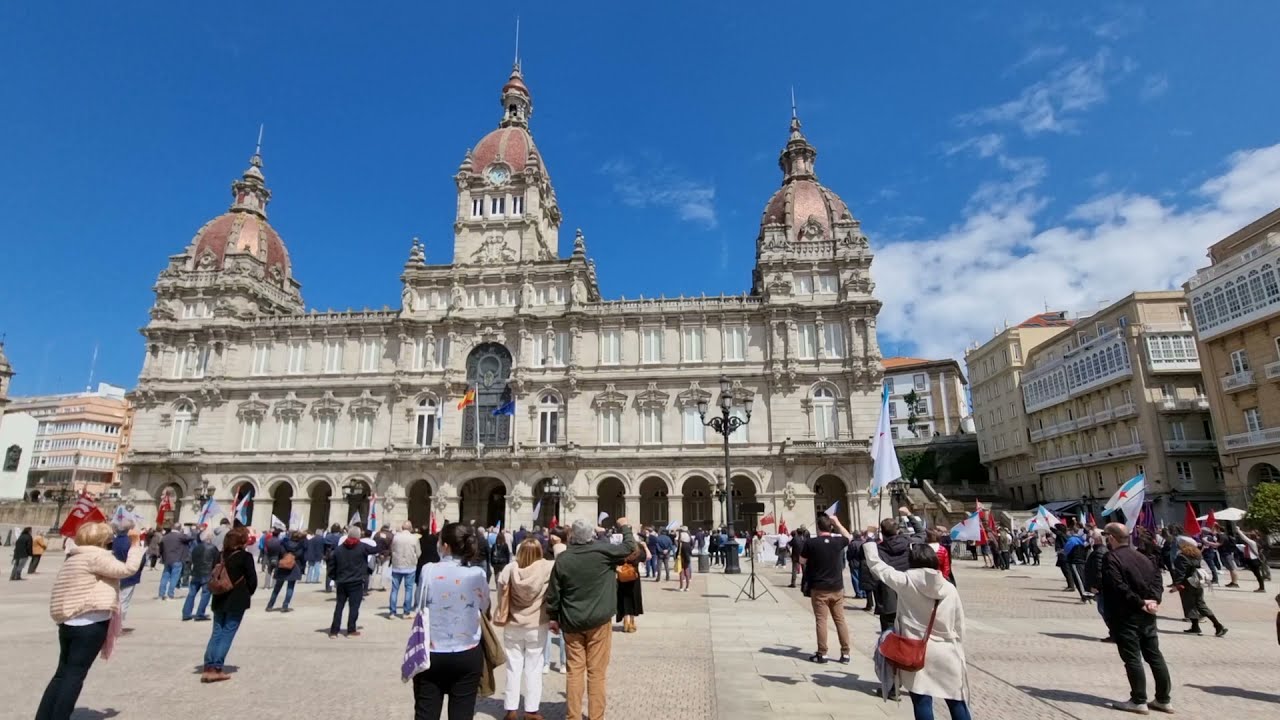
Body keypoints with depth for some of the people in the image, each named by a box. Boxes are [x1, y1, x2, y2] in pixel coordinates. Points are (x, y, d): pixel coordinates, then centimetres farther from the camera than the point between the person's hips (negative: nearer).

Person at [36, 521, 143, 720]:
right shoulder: (96, 556, -14)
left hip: (68, 622, 9)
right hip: (90, 624, -9)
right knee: (75, 675, -1)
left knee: (62, 673, 16)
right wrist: (135, 545, -6)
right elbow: (128, 569, -14)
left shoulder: (75, 556, 15)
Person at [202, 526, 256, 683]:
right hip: (237, 601, -5)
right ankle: (216, 668, -1)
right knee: (227, 634, 0)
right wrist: (246, 594, 8)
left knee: (216, 633, 12)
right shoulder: (246, 556, -12)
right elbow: (252, 580, -10)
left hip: (220, 600, 5)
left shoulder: (221, 556, 4)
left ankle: (209, 667, 8)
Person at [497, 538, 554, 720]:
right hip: (537, 627, -1)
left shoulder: (509, 568, -12)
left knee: (513, 667, 13)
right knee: (534, 669, 10)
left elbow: (501, 593, -4)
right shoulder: (547, 568, -17)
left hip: (512, 626, 2)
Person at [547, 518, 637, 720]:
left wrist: (553, 616, 14)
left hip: (571, 622, 2)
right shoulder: (603, 551, -11)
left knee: (574, 671, 10)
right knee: (596, 672, 5)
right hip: (598, 621, -2)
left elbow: (553, 592, 1)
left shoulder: (562, 559, -4)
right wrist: (625, 527, 19)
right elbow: (629, 548, 3)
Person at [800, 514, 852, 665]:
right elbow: (848, 537, 21)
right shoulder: (838, 541, -4)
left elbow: (802, 560, 1)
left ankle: (822, 654, 5)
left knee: (821, 621, 2)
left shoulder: (811, 542, -13)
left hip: (819, 589, -3)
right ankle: (845, 654, 14)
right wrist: (837, 522, 22)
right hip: (837, 588, 3)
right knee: (840, 620, 10)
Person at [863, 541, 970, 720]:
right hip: (946, 655, 3)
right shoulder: (950, 589, 0)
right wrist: (959, 654, 18)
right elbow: (959, 627, 6)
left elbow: (876, 565, 1)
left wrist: (869, 543, 17)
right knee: (957, 702, 15)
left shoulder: (905, 582, -8)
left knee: (922, 703, 3)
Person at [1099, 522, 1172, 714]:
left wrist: (1140, 603, -13)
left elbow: (1119, 588, -21)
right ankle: (1164, 699, 20)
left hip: (1125, 616, -8)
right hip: (1147, 614, 8)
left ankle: (1139, 701, 3)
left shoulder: (1111, 558, -12)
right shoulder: (1141, 556, 13)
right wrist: (1153, 600, -5)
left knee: (1132, 658, -1)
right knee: (1154, 655, 13)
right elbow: (1157, 575, 6)